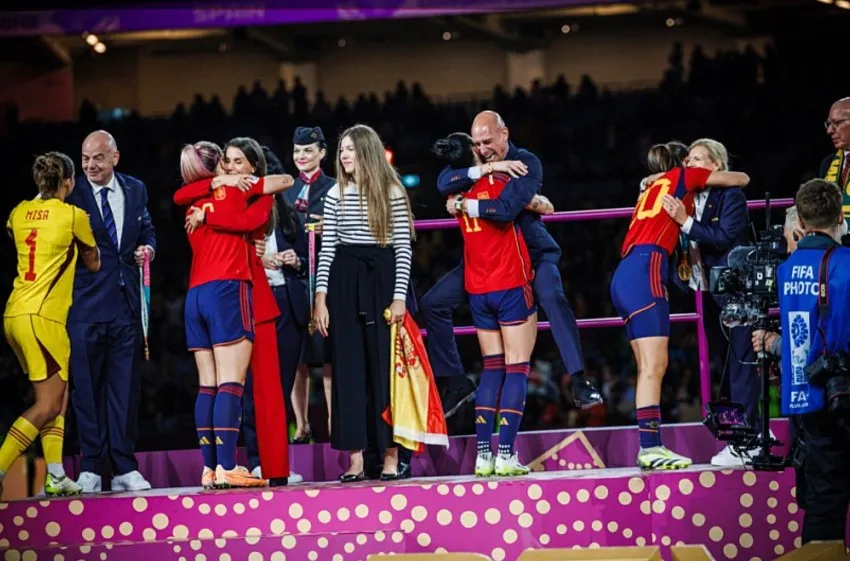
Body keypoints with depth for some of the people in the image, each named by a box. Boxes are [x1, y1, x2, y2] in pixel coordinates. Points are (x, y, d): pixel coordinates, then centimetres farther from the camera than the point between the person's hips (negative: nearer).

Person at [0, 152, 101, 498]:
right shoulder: (73, 215, -6)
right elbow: (93, 264, 8)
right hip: (42, 316, -8)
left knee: (58, 398, 13)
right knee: (48, 406, -5)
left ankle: (55, 476, 6)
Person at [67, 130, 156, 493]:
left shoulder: (135, 190, 10)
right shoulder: (71, 194, -2)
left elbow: (147, 230, 22)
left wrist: (148, 247, 1)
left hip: (126, 303, 3)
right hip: (85, 303, -3)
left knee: (125, 386, 5)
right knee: (86, 387, 0)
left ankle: (124, 469, 10)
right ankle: (90, 469, 6)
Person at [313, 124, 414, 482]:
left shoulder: (392, 193, 2)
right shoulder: (335, 195, 10)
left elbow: (403, 248, -1)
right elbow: (326, 249, 8)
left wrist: (399, 297, -9)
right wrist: (320, 298, 0)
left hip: (381, 281, -3)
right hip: (344, 283, 3)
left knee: (384, 366, -2)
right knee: (348, 368, 1)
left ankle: (391, 457, 1)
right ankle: (355, 461, 2)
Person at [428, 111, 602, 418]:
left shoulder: (526, 163, -18)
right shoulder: (476, 161, -1)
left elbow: (507, 208, -32)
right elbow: (443, 183, -20)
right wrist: (485, 169, -28)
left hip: (531, 251, -6)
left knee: (552, 296, -35)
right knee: (433, 303, 0)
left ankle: (579, 382, -34)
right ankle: (456, 382, 11)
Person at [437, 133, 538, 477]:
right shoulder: (498, 181, -8)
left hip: (478, 290, 5)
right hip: (512, 284, -5)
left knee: (492, 368, 11)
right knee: (517, 368, -4)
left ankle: (484, 453, 4)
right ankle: (506, 454, -12)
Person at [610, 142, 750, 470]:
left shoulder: (653, 188, 29)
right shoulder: (684, 176, 11)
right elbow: (742, 179, 18)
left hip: (624, 276, 8)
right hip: (644, 273, -8)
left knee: (651, 366, 6)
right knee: (653, 366, -13)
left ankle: (649, 448, 4)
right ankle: (650, 447, -20)